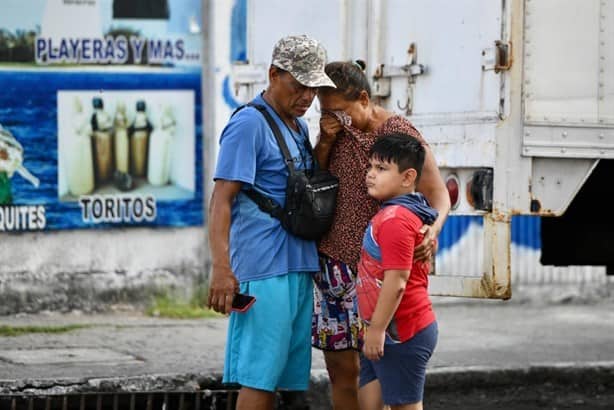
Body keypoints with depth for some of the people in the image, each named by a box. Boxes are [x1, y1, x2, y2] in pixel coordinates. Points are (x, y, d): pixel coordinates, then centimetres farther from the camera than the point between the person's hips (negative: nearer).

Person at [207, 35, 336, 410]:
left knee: (279, 374, 9)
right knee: (259, 375, -9)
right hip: (264, 269, -9)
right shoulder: (249, 124, -9)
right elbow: (221, 200, -16)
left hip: (298, 267, 9)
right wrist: (222, 268, -24)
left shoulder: (299, 127, 18)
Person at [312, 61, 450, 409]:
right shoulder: (335, 129, 8)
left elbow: (438, 193, -10)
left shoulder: (399, 134, -10)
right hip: (333, 264, 6)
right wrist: (324, 144, -6)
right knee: (341, 369, 5)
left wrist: (433, 228, -32)